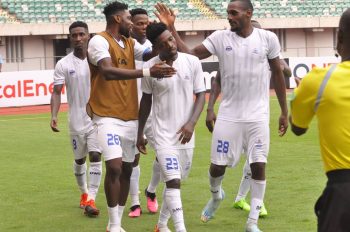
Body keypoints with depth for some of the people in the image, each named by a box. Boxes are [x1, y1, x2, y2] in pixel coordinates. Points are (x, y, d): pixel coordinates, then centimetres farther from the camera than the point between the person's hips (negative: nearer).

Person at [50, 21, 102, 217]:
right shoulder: (64, 64, -3)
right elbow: (57, 92, -5)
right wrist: (54, 115, -19)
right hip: (77, 120, 1)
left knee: (95, 156, -12)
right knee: (80, 159, 14)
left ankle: (91, 199, -12)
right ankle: (84, 193, 36)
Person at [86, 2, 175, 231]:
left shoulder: (130, 43, 13)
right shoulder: (99, 41, -11)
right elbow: (108, 71, -27)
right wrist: (147, 72, -33)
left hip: (130, 116, 8)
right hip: (108, 116, -8)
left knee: (127, 169, 10)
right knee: (114, 166, -17)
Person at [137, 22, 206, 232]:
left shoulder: (192, 62, -5)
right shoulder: (149, 68, -8)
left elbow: (201, 95, -1)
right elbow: (146, 100, 6)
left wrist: (191, 123, -15)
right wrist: (140, 133, 11)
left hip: (186, 135, 3)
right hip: (164, 135, -3)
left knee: (176, 181, 14)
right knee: (173, 181, -15)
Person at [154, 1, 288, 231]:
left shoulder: (268, 38, -4)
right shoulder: (220, 38, -2)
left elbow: (278, 74, 4)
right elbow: (189, 55, -5)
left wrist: (284, 112, 7)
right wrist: (171, 29, -14)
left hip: (258, 116, -1)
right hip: (228, 115, 1)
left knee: (258, 167, -4)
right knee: (218, 165, 5)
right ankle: (216, 196, 40)